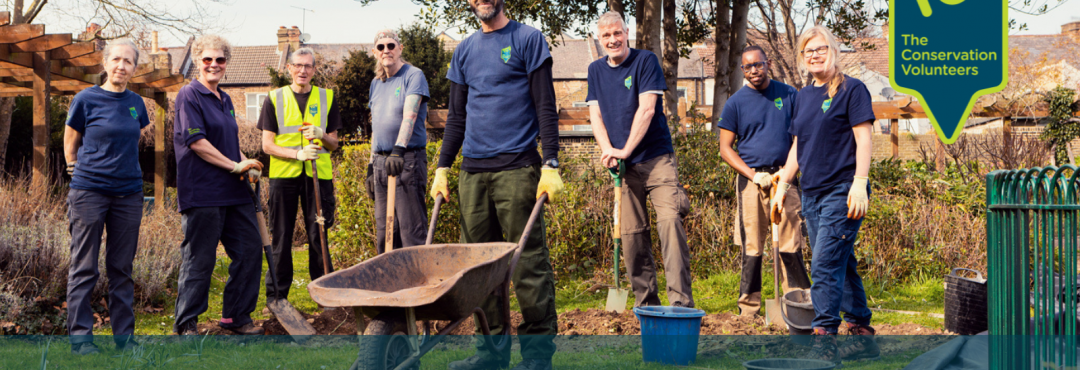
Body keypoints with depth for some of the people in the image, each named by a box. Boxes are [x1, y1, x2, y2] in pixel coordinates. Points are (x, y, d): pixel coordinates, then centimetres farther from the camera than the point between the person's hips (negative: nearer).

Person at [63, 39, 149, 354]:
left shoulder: (136, 103, 8)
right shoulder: (86, 99, -4)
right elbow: (70, 146, 5)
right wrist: (84, 173, 8)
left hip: (128, 194, 4)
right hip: (89, 192, -4)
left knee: (122, 268, 9)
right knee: (84, 268, 0)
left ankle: (124, 335, 15)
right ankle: (80, 336, 6)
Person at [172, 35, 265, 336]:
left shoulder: (225, 100, 18)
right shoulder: (189, 96, -6)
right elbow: (196, 141, -14)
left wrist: (247, 165, 7)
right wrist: (236, 166, -14)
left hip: (233, 191, 8)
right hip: (202, 192, -8)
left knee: (250, 249, 6)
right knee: (199, 258, -3)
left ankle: (236, 316, 18)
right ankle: (185, 324, 9)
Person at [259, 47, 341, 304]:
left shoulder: (326, 98, 12)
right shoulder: (274, 99, 7)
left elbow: (334, 144, 11)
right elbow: (267, 145, 2)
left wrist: (321, 135, -12)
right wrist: (298, 153, -14)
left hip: (318, 175, 1)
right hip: (283, 175, -1)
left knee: (318, 235, 1)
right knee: (281, 237, 2)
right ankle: (276, 296, 10)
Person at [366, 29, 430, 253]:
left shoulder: (413, 76, -5)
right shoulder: (376, 83, 17)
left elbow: (410, 115, -20)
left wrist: (399, 149, -33)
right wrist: (372, 163, 18)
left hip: (407, 159, -7)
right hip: (381, 160, 7)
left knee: (412, 230, -8)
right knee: (383, 232, 8)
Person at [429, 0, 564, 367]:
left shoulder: (528, 40, 3)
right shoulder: (464, 51, 18)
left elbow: (546, 107, -3)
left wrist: (551, 165, -11)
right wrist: (442, 167, 12)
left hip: (516, 168, -5)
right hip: (473, 171, 5)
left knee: (529, 262, -6)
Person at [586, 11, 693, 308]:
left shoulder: (645, 61, -2)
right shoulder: (596, 70, 13)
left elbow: (646, 109, -10)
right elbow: (596, 116, 9)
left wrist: (625, 151, -13)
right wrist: (608, 151, -8)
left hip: (656, 158, -4)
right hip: (622, 165, 5)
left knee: (670, 220, -17)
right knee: (631, 233, 3)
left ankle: (681, 301, -20)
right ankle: (646, 303, 11)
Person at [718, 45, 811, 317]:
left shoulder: (788, 95, 9)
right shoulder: (735, 103, 5)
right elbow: (725, 148, 4)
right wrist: (754, 175, -8)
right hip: (751, 179, -1)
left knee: (791, 243, -2)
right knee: (751, 247, 1)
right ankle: (749, 308, 8)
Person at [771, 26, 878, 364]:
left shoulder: (851, 89, -4)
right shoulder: (804, 96, 16)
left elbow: (863, 139, -10)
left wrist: (860, 183, -18)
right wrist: (782, 186, 17)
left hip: (842, 192, -7)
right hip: (812, 193, 7)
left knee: (825, 266, -13)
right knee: (841, 266, 11)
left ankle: (824, 340, -10)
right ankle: (863, 334, 20)